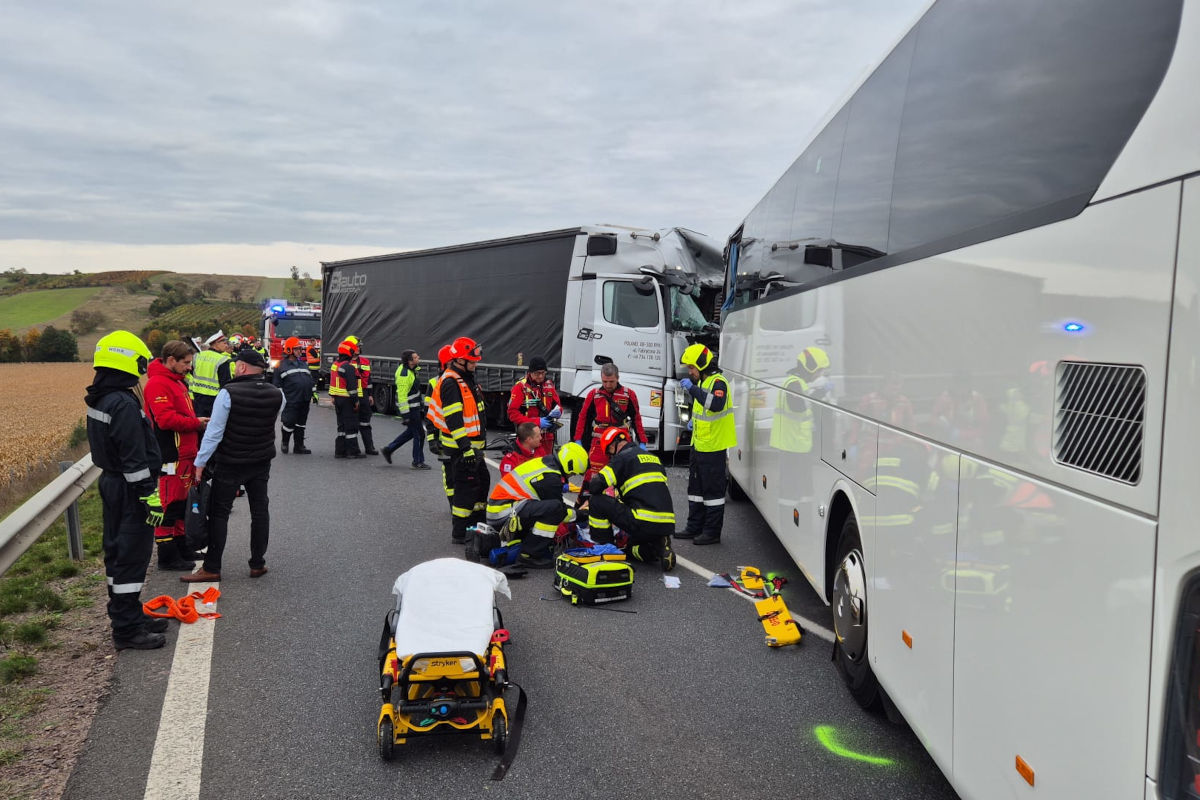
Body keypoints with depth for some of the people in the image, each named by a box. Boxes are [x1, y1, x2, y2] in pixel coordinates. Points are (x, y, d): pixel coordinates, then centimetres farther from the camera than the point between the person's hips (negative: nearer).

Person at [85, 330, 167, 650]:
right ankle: (127, 629, 4)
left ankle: (126, 614, 29)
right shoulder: (124, 404, -22)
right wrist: (150, 496, -20)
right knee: (132, 556, -3)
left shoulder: (99, 399, 9)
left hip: (111, 483, 10)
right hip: (130, 490, -10)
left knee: (118, 552, 17)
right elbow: (134, 457, -24)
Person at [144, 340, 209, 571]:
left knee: (182, 502, 18)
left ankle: (181, 546, 29)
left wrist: (198, 421, 7)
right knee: (169, 504, -4)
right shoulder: (158, 384, -15)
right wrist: (196, 423, -14)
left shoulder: (175, 381, 18)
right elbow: (166, 419, -24)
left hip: (184, 453, 10)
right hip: (170, 456, -10)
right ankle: (167, 555, 3)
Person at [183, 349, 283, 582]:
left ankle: (211, 568, 8)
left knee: (219, 513, 4)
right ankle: (258, 564, 18)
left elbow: (214, 432, -15)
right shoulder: (276, 395, -2)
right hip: (262, 463, 4)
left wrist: (200, 462, -9)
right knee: (260, 511, 12)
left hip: (230, 464, -4)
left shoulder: (228, 393, -16)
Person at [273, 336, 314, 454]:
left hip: (304, 401, 6)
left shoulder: (303, 364, 18)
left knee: (301, 424, 10)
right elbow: (276, 385, -1)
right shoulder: (282, 366, -1)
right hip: (291, 401, -6)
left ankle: (299, 446, 16)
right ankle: (284, 442, 19)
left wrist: (313, 394, 17)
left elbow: (310, 380, 23)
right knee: (289, 422, -5)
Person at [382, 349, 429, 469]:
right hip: (409, 408, -10)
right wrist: (406, 414, -24)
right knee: (419, 434, -1)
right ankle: (418, 462, 11)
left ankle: (388, 449, 29)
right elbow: (402, 396, -25)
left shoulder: (410, 369, 4)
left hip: (414, 406, 10)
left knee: (411, 431, 21)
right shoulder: (404, 375, -25)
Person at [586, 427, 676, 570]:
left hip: (644, 524, -8)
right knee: (632, 549, 33)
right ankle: (659, 548, 5)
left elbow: (596, 486, -9)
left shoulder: (622, 457, -2)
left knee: (597, 501, 2)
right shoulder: (653, 457, 22)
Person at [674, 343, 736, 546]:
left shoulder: (718, 382, -17)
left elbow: (716, 404, -37)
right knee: (696, 487, 16)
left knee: (713, 490, -1)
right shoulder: (702, 381, 13)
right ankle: (695, 528, 26)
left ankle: (712, 532, 6)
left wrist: (693, 388, -35)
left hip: (713, 447, -10)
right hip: (699, 444, 10)